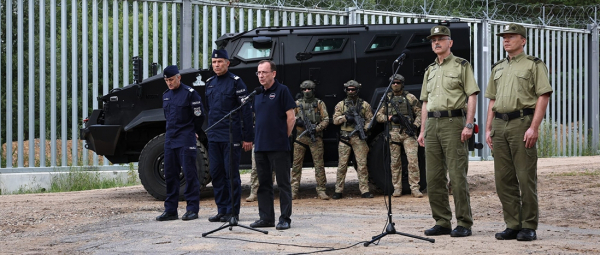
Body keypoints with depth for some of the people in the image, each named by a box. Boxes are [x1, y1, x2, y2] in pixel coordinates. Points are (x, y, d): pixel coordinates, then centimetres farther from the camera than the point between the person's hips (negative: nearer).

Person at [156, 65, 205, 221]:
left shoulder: (190, 93, -6)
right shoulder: (166, 95, 14)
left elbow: (199, 116, -3)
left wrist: (193, 132, 6)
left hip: (186, 141, -7)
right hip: (169, 140, 7)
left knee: (189, 174, -4)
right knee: (170, 175, 6)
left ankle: (192, 209, 0)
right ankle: (170, 210, 11)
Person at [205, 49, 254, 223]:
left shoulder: (235, 82, -6)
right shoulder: (210, 83, 13)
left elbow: (246, 110, -9)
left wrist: (248, 137, -12)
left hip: (231, 137, -6)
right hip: (214, 137, 6)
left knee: (231, 174, -2)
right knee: (216, 174, 8)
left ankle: (233, 212, 4)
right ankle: (222, 210, 15)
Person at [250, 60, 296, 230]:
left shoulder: (282, 90, -5)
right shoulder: (257, 94, 14)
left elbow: (291, 117, -6)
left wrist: (284, 137, -4)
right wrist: (259, 137, 12)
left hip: (278, 146, -7)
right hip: (260, 146, 7)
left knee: (283, 183, -2)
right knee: (263, 184, 10)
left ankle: (285, 218, 1)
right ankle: (266, 217, 16)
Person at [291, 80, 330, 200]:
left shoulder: (319, 103, 7)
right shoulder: (297, 104, 12)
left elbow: (326, 120, 3)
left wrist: (316, 129, -12)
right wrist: (298, 121, -9)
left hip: (315, 137, -1)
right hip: (300, 137, 1)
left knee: (319, 164, -3)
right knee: (296, 164, 0)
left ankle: (321, 190, 1)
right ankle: (293, 191, 2)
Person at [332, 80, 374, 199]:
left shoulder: (364, 105, 9)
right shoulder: (341, 105, 10)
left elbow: (370, 120, 7)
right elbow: (335, 120, 4)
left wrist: (364, 128, -11)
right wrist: (345, 117, -12)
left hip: (359, 137, 0)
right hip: (344, 137, 1)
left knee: (362, 165, -3)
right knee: (342, 165, 1)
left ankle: (364, 191, -1)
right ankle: (338, 191, 5)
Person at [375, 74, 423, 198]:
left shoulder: (410, 98, 7)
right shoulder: (387, 99, 13)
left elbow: (420, 113, 6)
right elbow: (379, 116, 11)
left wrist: (415, 125, -10)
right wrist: (390, 118, -7)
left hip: (408, 133, -2)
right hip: (393, 134, 2)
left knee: (413, 160, -10)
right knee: (395, 162, 4)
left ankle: (415, 188, -7)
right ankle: (397, 189, 10)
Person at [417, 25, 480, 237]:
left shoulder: (461, 65, 1)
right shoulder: (430, 70, 21)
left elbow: (472, 96, -5)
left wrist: (469, 125, -14)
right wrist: (422, 130, 15)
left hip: (453, 122, -7)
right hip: (432, 124, 7)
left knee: (457, 175, -9)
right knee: (434, 176, 4)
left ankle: (464, 223, -5)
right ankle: (442, 222, 11)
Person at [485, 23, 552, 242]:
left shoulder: (534, 65, 1)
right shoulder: (498, 68, 20)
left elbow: (543, 96, -7)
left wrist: (534, 127, -16)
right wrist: (488, 129, 12)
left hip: (522, 122, -6)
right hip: (500, 125, 6)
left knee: (526, 177, -6)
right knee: (504, 178, 5)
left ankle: (529, 227, 0)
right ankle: (512, 225, 11)